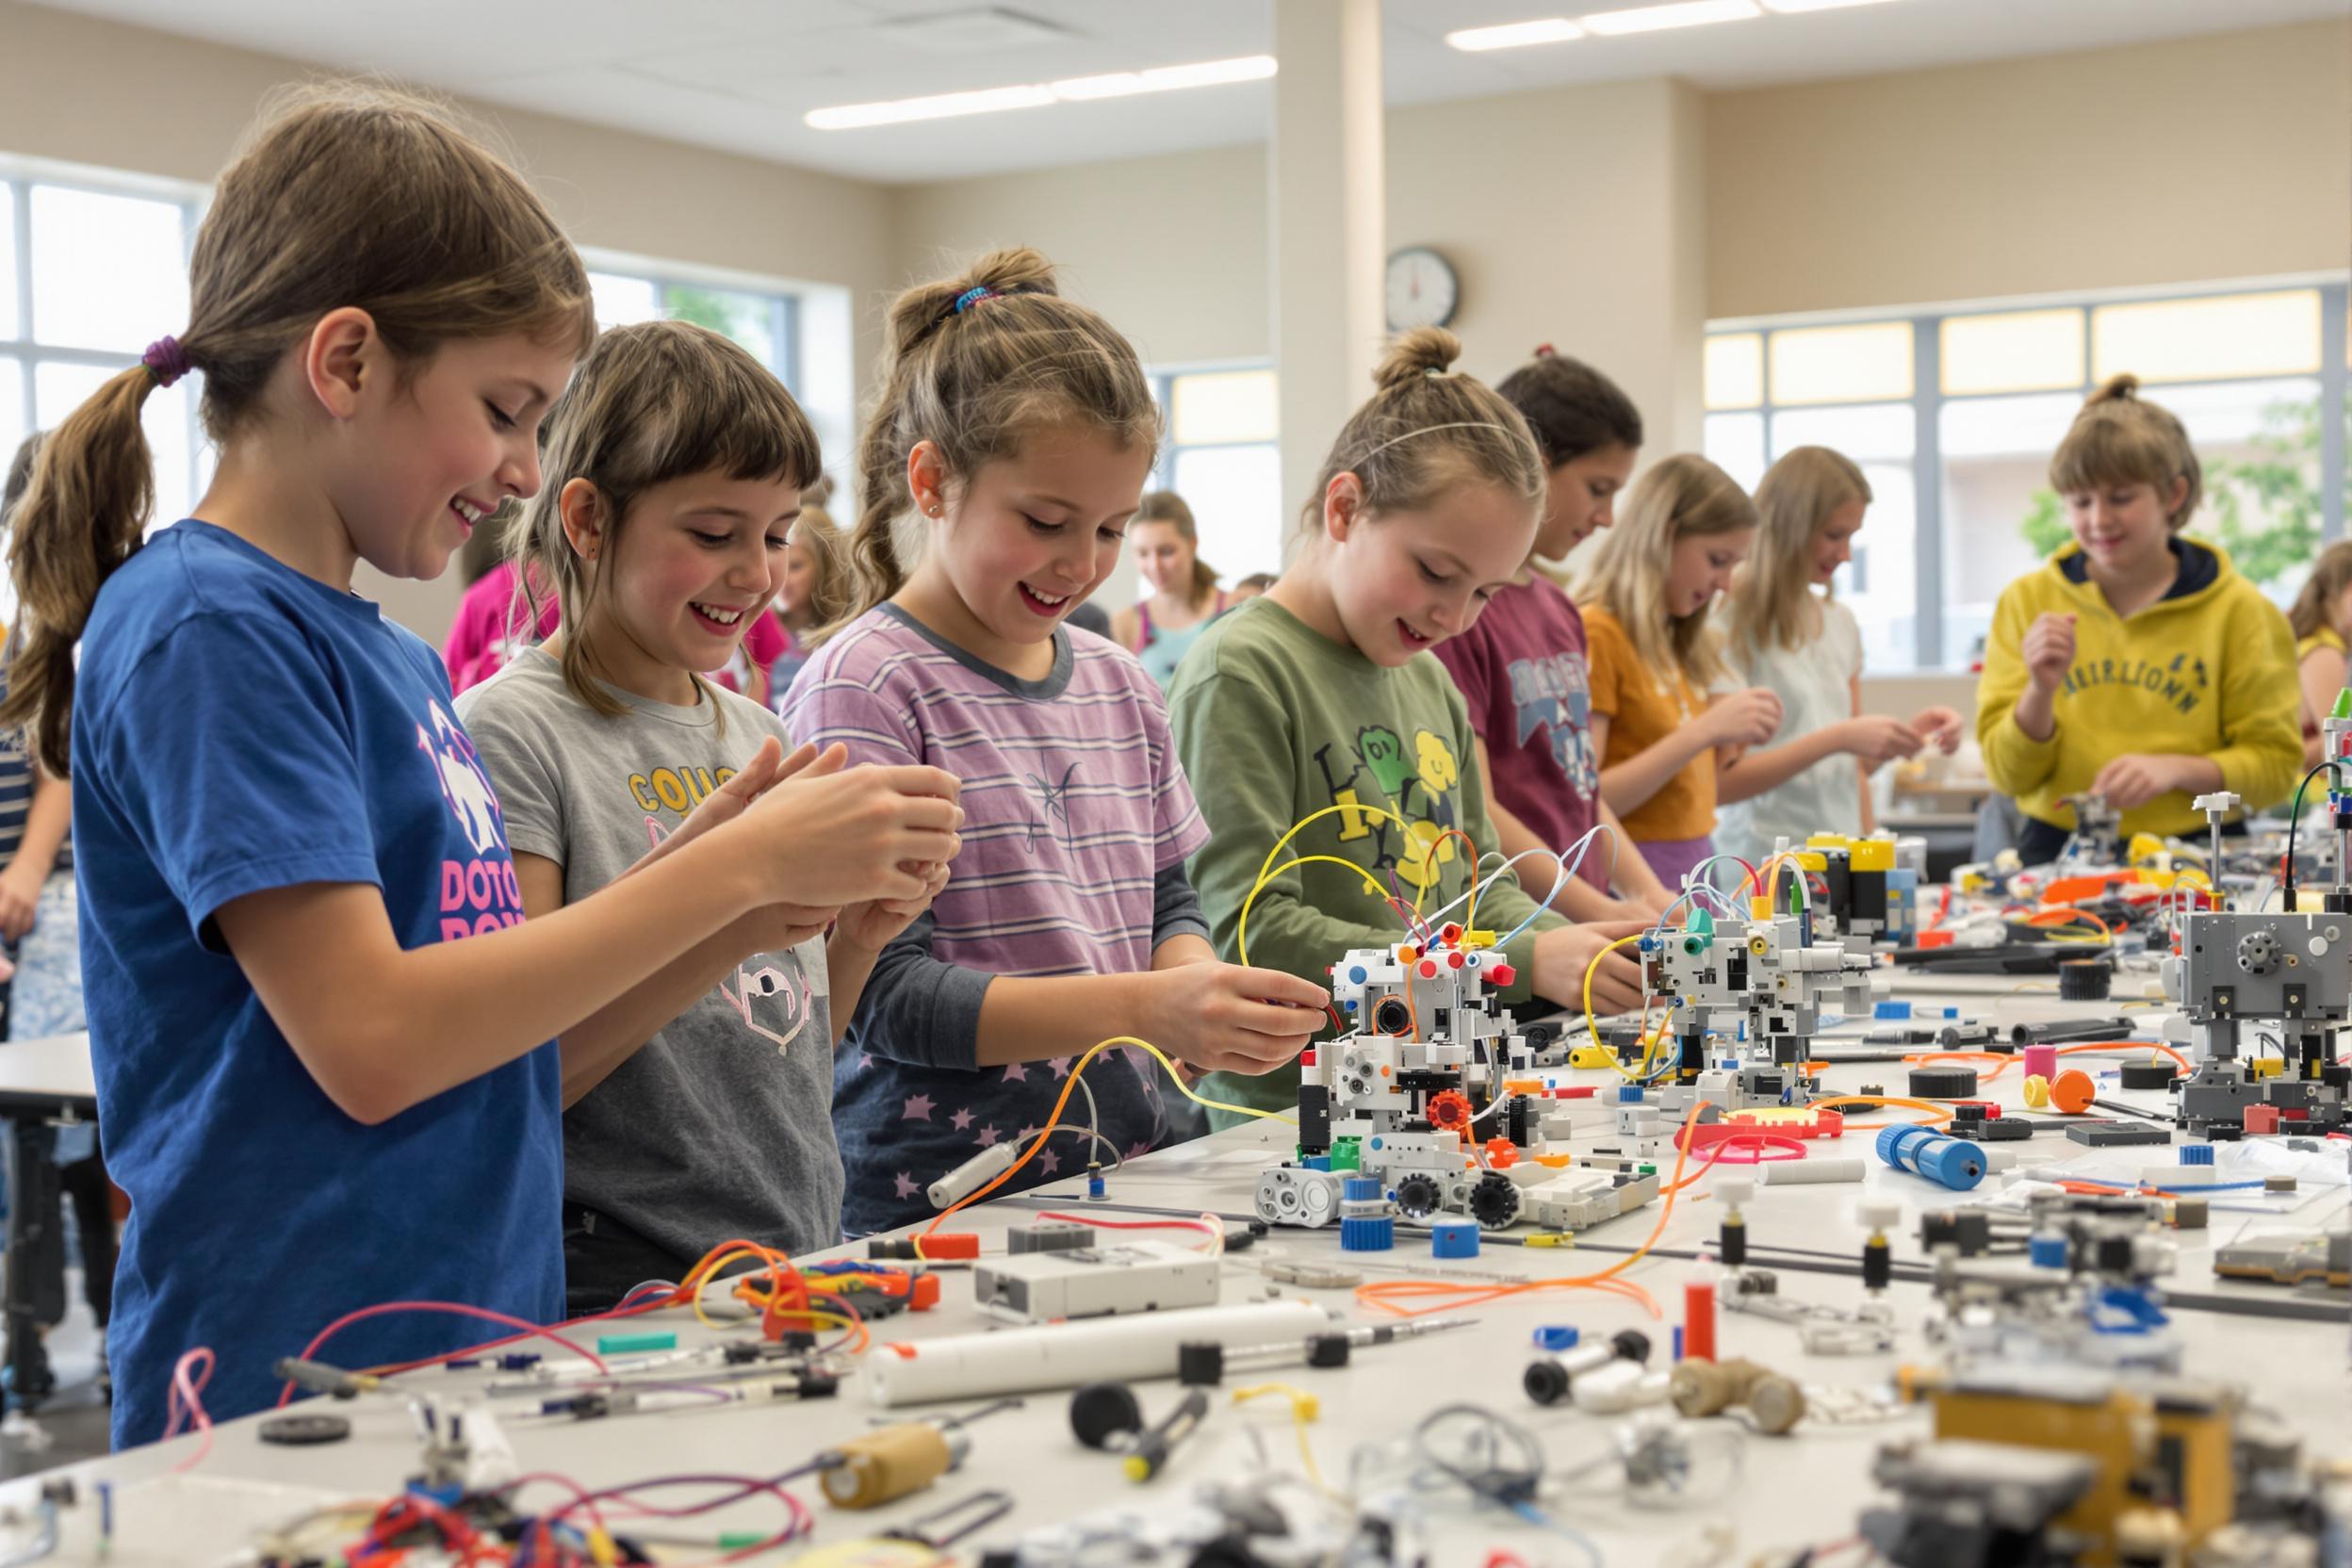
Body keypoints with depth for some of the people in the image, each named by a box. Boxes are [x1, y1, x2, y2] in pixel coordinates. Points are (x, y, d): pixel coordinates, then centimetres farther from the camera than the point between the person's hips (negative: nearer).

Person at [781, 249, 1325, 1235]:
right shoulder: (865, 687, -7)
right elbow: (884, 994, -12)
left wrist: (1204, 999, -2)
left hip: (1121, 1173, 6)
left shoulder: (1118, 684, 14)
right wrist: (1140, 1006, -21)